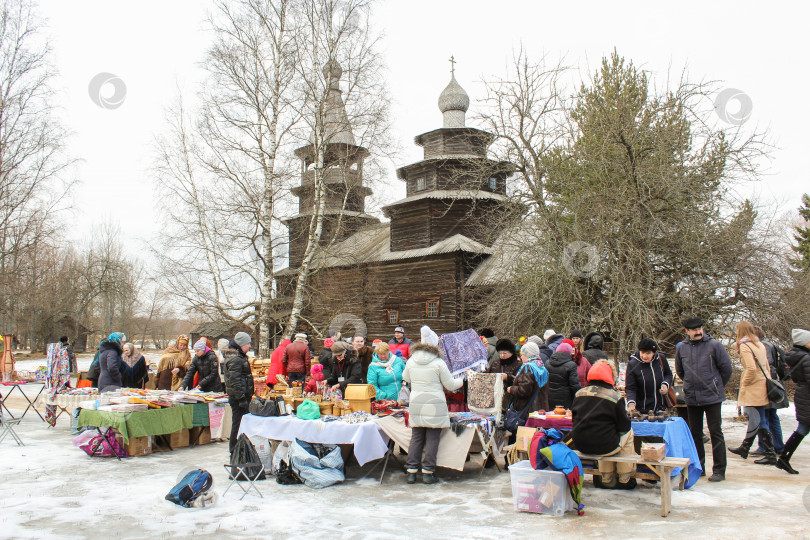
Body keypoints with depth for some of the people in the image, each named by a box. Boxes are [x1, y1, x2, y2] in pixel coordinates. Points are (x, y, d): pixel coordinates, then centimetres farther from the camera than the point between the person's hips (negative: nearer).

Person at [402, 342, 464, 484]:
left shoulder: (411, 362, 6)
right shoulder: (439, 363, -5)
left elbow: (405, 378, 23)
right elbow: (450, 385, 0)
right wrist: (463, 380, 19)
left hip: (416, 406, 4)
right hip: (435, 406, -4)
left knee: (416, 438, 9)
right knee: (432, 439, 3)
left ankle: (411, 472, 10)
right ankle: (427, 472, 5)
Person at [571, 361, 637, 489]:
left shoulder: (579, 393, 3)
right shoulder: (615, 397, -10)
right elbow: (624, 427, -5)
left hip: (580, 446, 5)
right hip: (604, 447, -5)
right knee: (629, 432, 22)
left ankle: (607, 479, 37)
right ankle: (625, 480, 29)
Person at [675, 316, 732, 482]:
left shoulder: (714, 345, -7)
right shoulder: (681, 349, 5)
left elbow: (726, 367, 0)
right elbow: (679, 371, 20)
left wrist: (718, 386, 7)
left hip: (712, 397, -4)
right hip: (691, 398, 4)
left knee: (715, 432, -1)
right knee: (695, 433, 11)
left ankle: (719, 470, 5)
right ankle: (698, 467, 22)